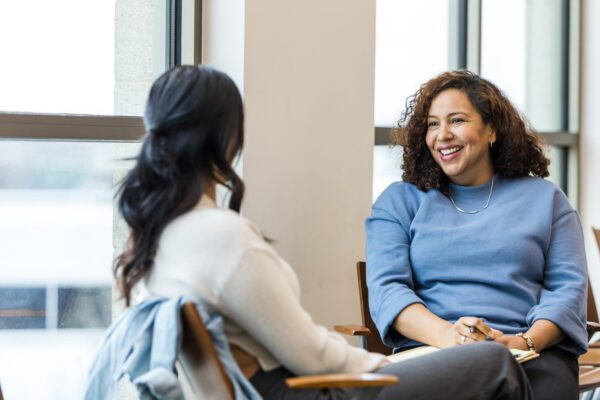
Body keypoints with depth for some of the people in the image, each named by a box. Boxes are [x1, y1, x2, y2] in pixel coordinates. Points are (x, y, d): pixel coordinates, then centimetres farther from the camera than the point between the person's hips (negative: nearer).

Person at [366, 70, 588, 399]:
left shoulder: (544, 198, 19)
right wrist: (448, 335, -18)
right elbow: (386, 288, 3)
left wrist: (525, 341, -14)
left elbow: (570, 287, 8)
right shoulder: (399, 201, 18)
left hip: (532, 355, 1)